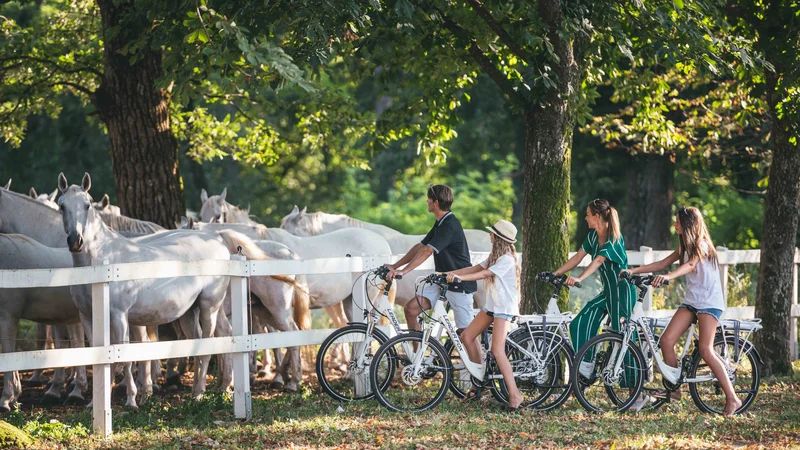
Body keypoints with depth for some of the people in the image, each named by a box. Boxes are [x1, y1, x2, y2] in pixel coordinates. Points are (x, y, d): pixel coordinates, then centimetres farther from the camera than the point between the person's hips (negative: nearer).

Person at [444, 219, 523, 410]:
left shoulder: (506, 259, -16)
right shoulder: (495, 256, 14)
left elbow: (484, 274, -27)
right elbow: (474, 268, 9)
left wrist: (460, 277, -35)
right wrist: (448, 273, 1)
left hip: (504, 308, -10)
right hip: (492, 305, 10)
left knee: (497, 350, -18)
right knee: (467, 336, 6)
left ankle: (514, 394, -16)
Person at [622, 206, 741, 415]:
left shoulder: (702, 245, -11)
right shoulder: (684, 247, 15)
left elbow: (690, 264, -30)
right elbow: (663, 264, 15)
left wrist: (668, 276, -47)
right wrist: (634, 270, 5)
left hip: (709, 302, -8)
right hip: (691, 301, 8)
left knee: (705, 350, -17)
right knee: (666, 340, -8)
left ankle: (732, 399, -13)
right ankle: (673, 389, 3)